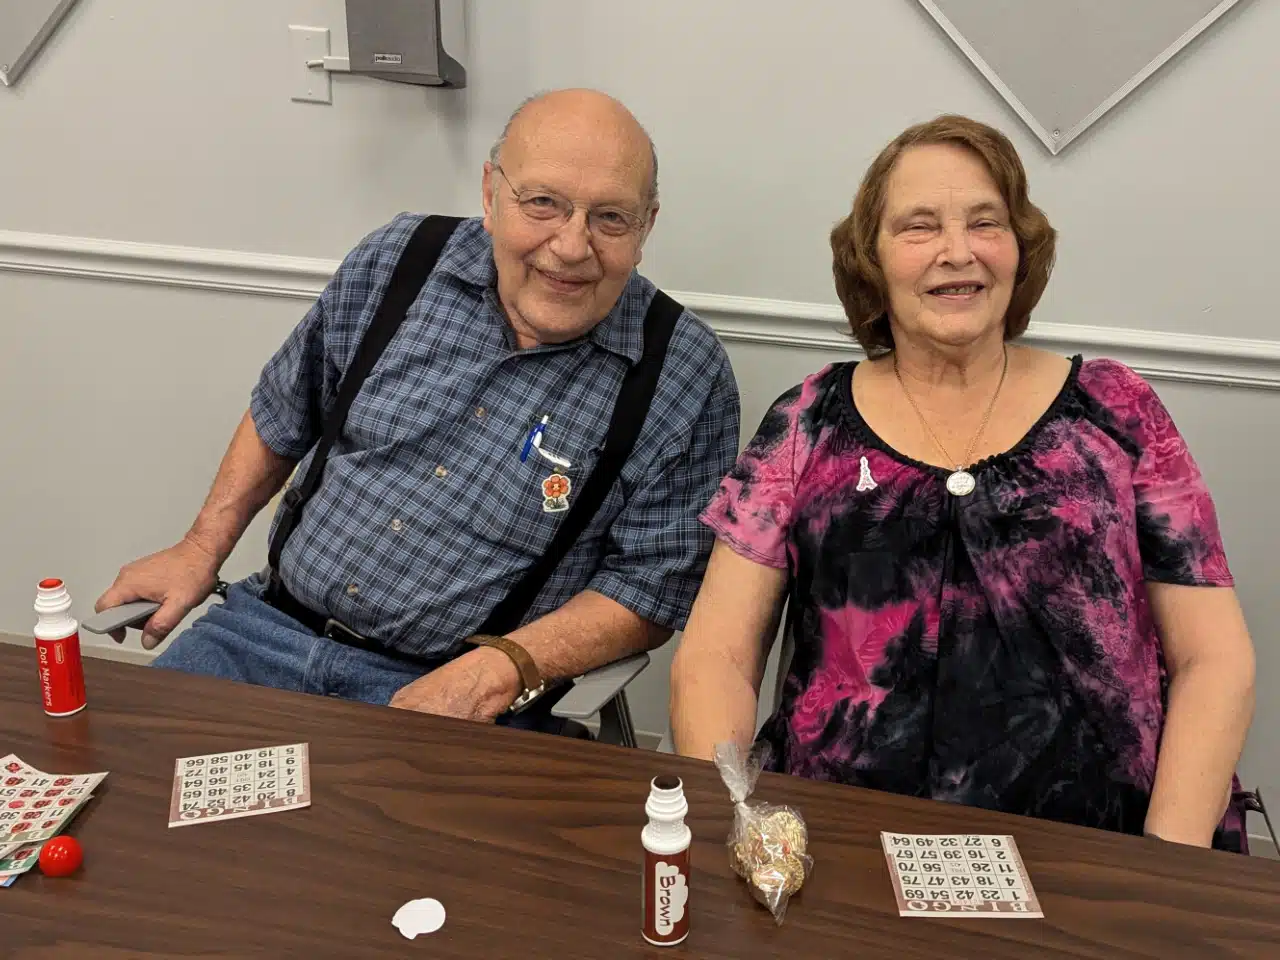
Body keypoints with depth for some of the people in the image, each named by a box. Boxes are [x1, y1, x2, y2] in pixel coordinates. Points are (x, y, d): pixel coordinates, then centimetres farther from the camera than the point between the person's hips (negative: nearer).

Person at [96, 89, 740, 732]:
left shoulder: (686, 377, -11)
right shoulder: (395, 263, -1)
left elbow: (652, 587, -9)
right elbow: (281, 415, 14)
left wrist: (494, 672, -20)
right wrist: (201, 550, 10)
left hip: (465, 689, -3)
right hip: (270, 625, 4)